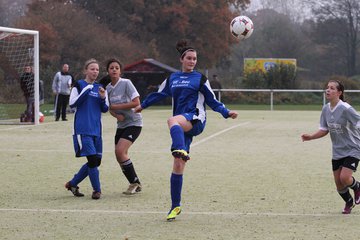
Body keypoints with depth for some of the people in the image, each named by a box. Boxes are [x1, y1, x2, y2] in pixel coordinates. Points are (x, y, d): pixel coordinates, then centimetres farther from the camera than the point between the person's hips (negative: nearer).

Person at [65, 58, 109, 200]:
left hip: (96, 130, 6)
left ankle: (72, 183, 22)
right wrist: (86, 90, -20)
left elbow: (105, 109, 12)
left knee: (96, 161, 7)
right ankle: (97, 190, 1)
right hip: (82, 129, -6)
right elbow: (72, 103, -11)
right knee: (93, 159, -13)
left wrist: (103, 98, -7)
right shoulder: (79, 85, -1)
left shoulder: (99, 88, 14)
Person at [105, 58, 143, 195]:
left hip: (134, 123, -7)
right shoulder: (108, 88, 6)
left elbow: (136, 102, -19)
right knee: (119, 155, 4)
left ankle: (134, 182, -5)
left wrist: (116, 107, -17)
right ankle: (136, 185, 19)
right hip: (121, 124, 7)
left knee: (120, 151, -20)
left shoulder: (126, 83, -13)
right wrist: (116, 115, -9)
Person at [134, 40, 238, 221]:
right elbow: (159, 94, 34)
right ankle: (175, 206, 8)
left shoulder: (200, 78, 9)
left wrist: (226, 112, -4)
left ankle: (181, 151, -69)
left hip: (195, 119, -4)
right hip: (181, 126, 4)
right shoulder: (172, 78, 19)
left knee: (173, 121, -40)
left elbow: (212, 101, 10)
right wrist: (143, 105, 43)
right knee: (177, 166, -1)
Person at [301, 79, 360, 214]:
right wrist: (311, 137, -7)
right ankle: (349, 203, 36)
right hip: (337, 151, 6)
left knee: (344, 178, -20)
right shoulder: (326, 109, -1)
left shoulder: (346, 109, -21)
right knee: (338, 182, 7)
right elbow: (324, 130, 7)